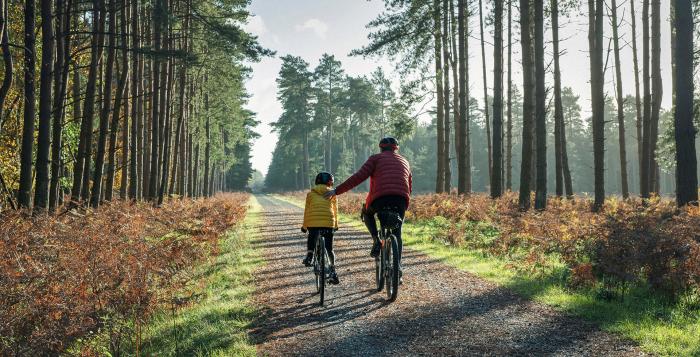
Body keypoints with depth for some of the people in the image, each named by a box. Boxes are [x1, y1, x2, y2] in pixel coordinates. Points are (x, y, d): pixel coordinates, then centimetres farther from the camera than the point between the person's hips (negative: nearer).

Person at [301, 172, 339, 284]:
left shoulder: (311, 193, 16)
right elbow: (335, 210, 22)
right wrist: (336, 225, 34)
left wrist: (304, 226, 25)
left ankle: (309, 255, -10)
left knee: (311, 241, 20)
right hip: (328, 222, 0)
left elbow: (307, 210, 16)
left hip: (313, 222, 0)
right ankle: (333, 272, 6)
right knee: (329, 248, 11)